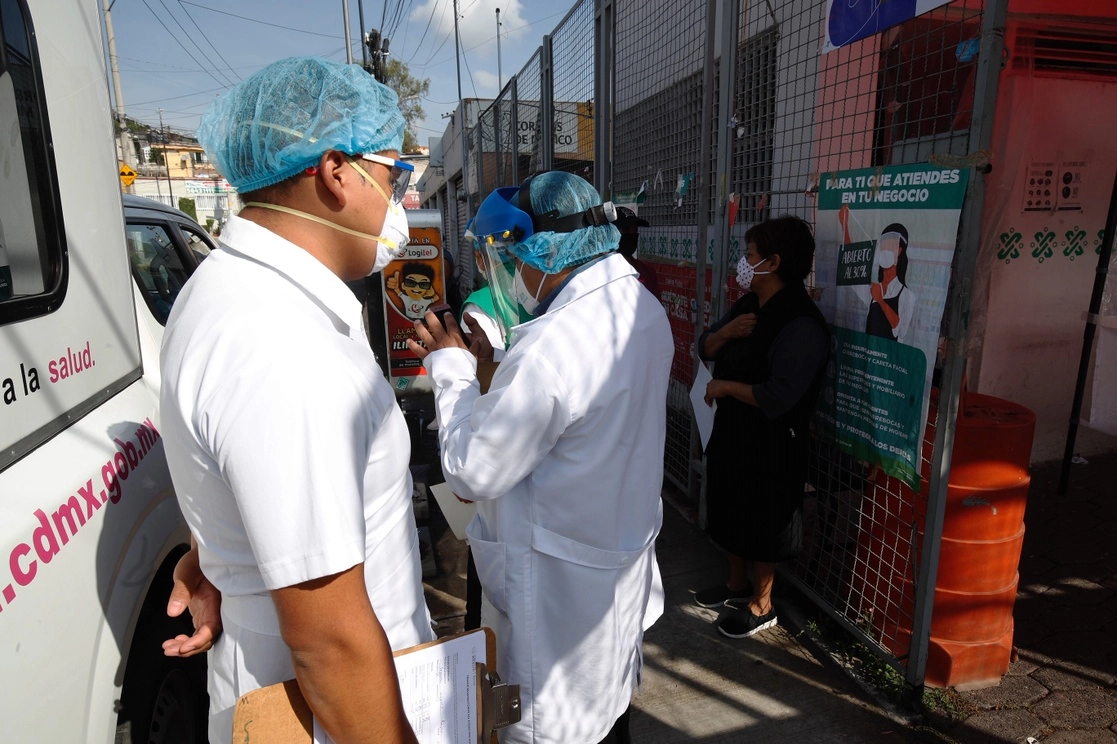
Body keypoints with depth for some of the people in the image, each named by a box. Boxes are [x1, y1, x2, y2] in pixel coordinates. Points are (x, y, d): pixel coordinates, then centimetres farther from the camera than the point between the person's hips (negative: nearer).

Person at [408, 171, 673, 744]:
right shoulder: (644, 309, -3)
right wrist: (498, 356, 5)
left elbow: (472, 473, -23)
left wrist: (451, 365, -12)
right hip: (624, 553, 9)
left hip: (559, 580, -8)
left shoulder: (552, 348, -32)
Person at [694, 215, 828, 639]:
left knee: (763, 525, 8)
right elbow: (705, 349, 9)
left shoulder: (801, 325, -25)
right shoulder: (748, 305, 4)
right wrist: (727, 332, -12)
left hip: (771, 445, -9)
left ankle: (761, 605, 30)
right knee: (729, 512, 22)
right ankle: (737, 584, 43)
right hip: (731, 430, 9)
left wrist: (724, 386, -20)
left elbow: (778, 397, -32)